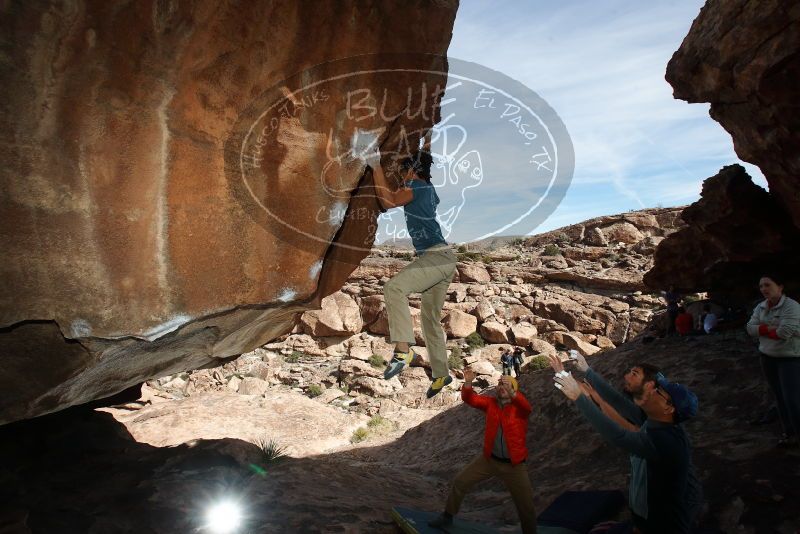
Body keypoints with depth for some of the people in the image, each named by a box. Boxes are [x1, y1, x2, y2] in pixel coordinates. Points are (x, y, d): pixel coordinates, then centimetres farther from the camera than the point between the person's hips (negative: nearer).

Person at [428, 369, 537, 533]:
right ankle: (447, 516, 28)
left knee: (526, 506, 5)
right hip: (489, 459, 4)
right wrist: (468, 382, -34)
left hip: (514, 465, -3)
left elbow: (526, 406, -38)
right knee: (460, 482, 7)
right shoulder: (491, 403, -4)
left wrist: (511, 391, -58)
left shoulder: (519, 407, -14)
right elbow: (469, 399, -13)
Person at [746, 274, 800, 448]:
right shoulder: (760, 307, 5)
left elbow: (785, 332, -26)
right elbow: (750, 328, -4)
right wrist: (771, 328, -18)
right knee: (780, 397, 11)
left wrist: (763, 330, -9)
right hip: (767, 357, 6)